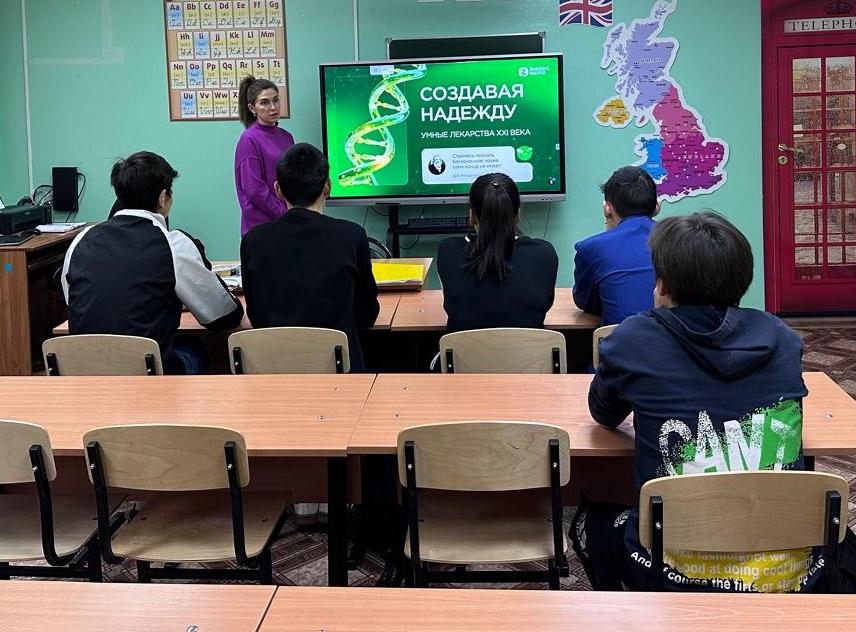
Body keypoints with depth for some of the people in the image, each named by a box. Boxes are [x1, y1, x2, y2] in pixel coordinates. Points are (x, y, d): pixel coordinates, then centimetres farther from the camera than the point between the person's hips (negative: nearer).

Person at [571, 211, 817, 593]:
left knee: (591, 520, 30)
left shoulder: (634, 340, -8)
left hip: (684, 569, -2)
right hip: (791, 571, 3)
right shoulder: (778, 336, 1)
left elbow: (605, 416, 12)